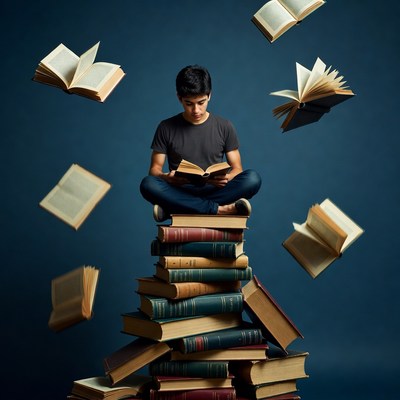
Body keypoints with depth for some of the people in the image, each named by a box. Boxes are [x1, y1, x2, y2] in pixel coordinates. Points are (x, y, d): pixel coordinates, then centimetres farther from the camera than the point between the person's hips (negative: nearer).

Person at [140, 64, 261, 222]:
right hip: (180, 194, -1)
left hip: (214, 191, 1)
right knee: (148, 184, -31)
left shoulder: (224, 127, 6)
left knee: (253, 178, -27)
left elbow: (237, 168, 7)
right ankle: (219, 209, -31)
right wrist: (166, 177, -21)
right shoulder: (166, 128, 4)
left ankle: (172, 209, -28)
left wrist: (227, 178, -19)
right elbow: (154, 169, 4)